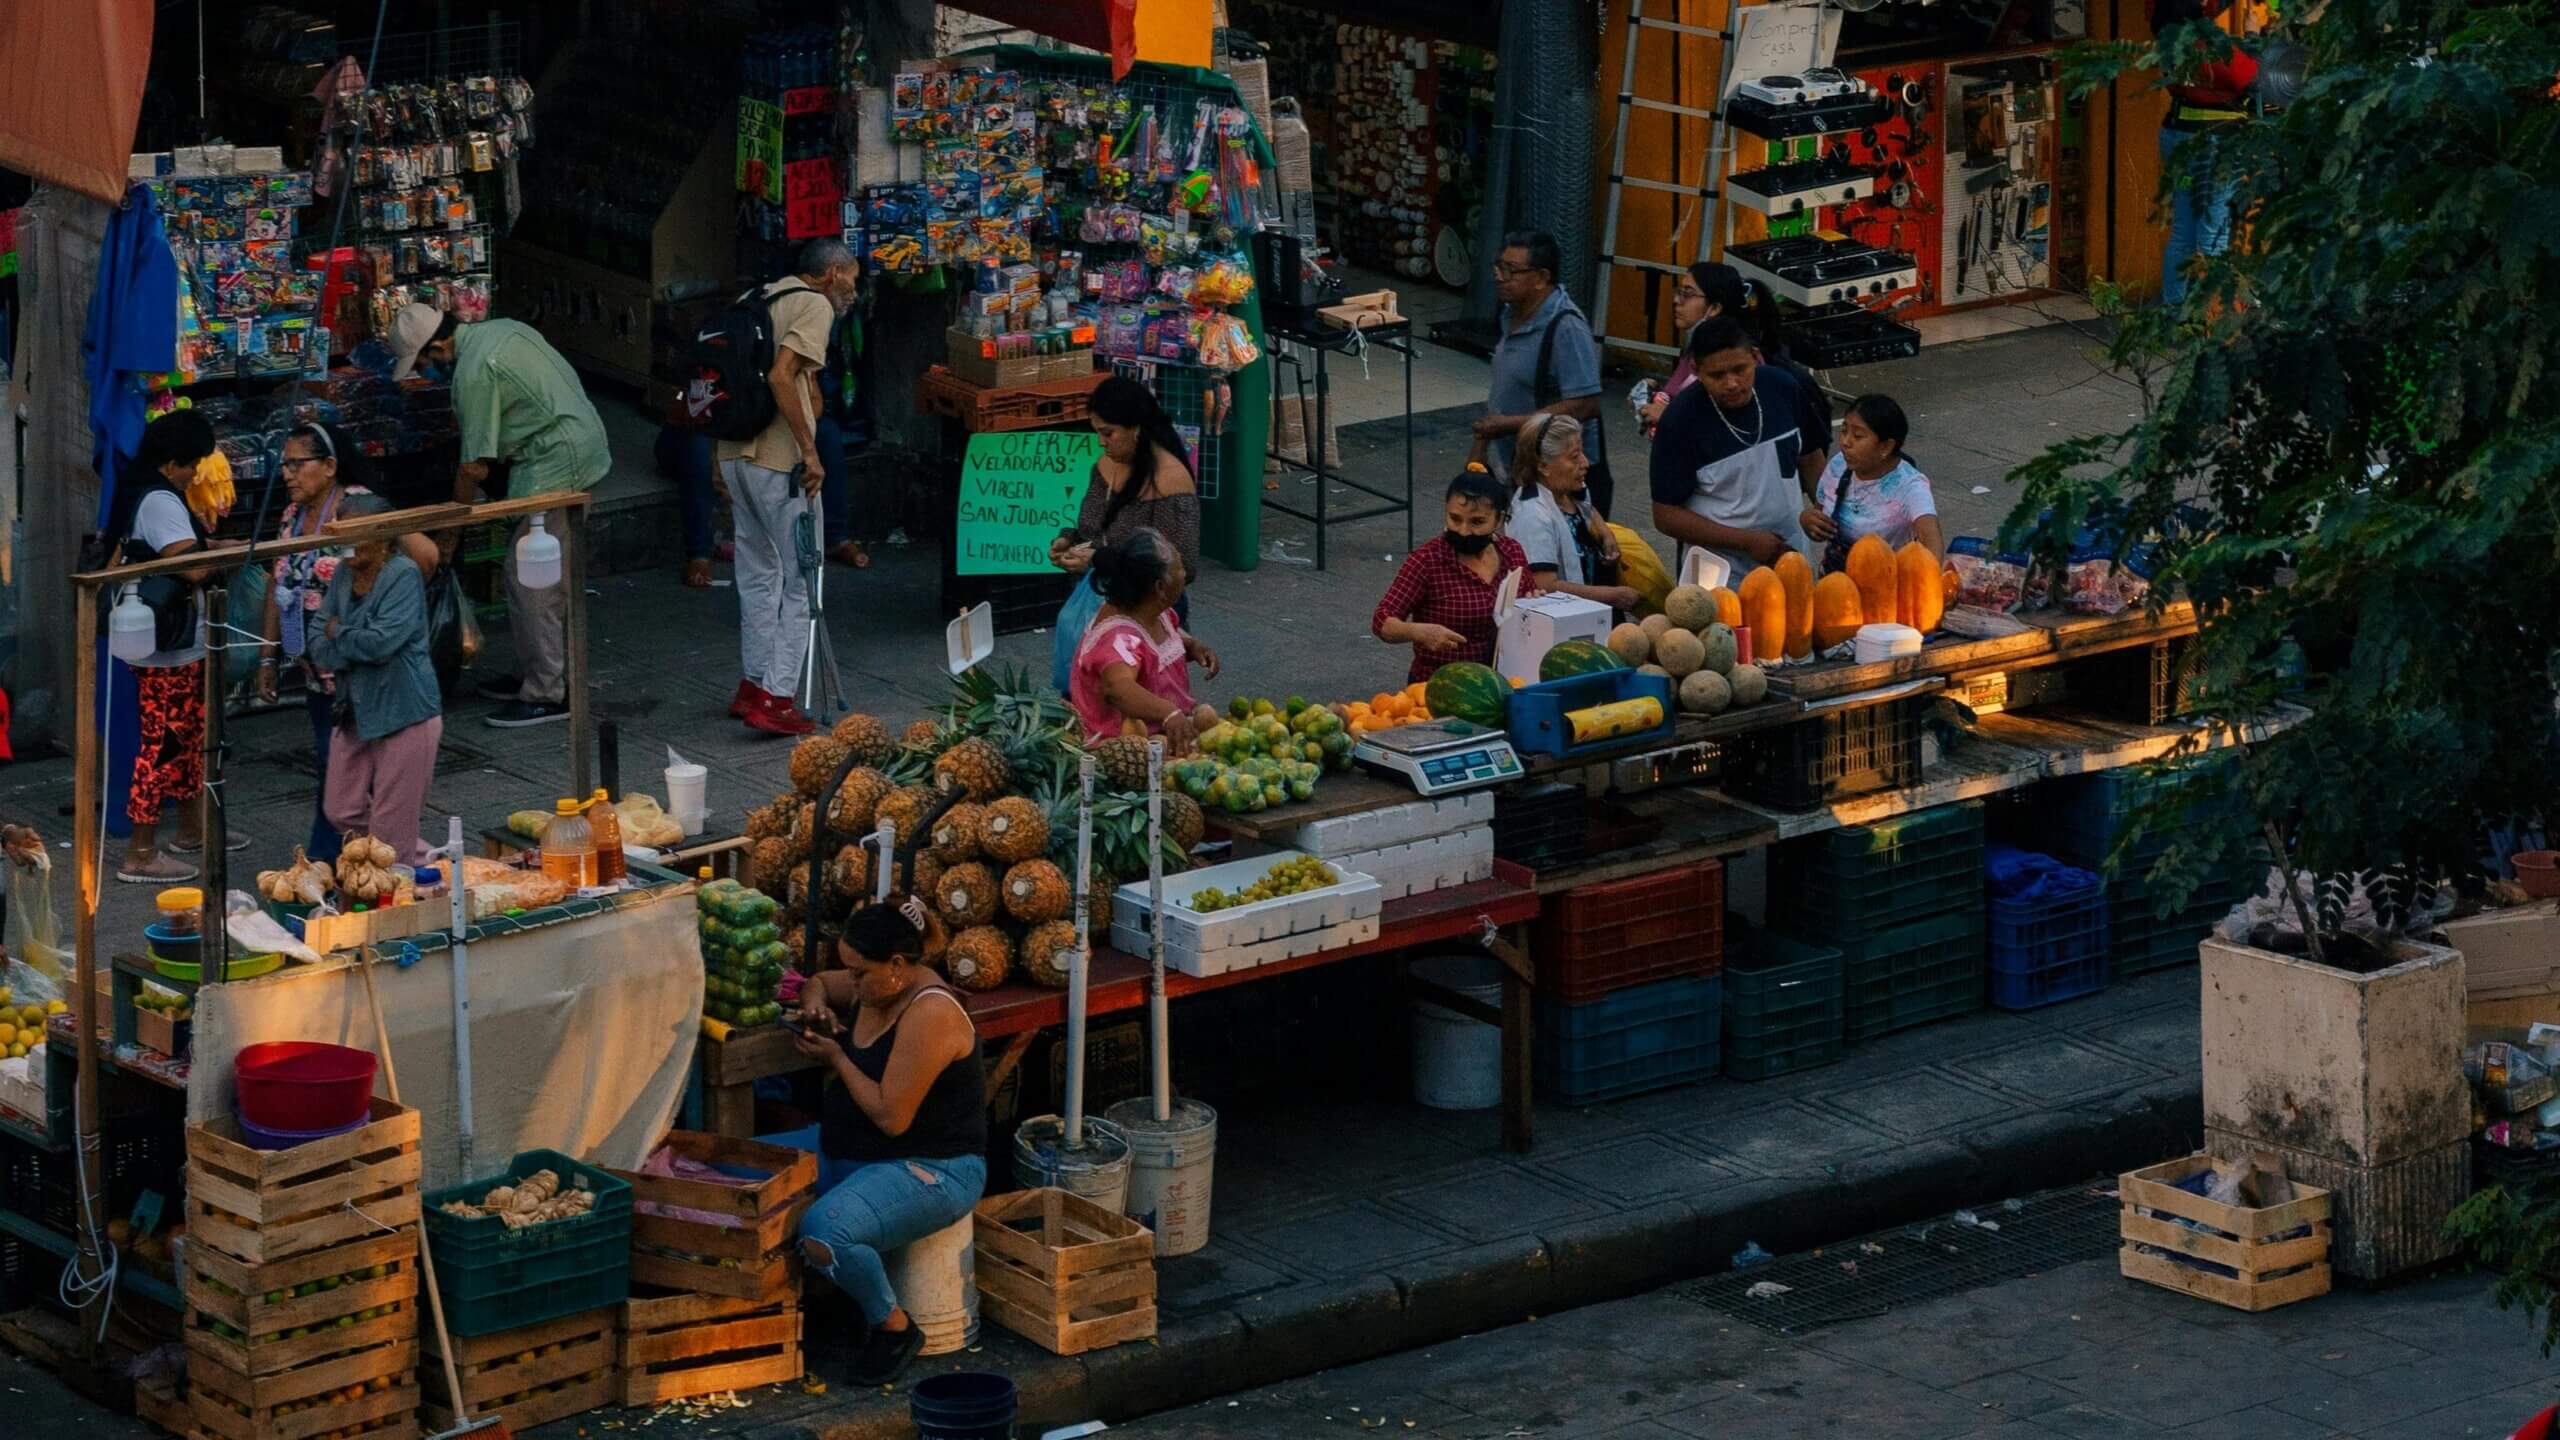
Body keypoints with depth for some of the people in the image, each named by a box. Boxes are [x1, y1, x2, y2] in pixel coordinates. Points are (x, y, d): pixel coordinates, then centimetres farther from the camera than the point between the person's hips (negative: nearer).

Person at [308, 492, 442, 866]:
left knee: (391, 829, -3)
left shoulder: (403, 575, -15)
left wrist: (338, 633, -7)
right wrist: (356, 648, -14)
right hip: (355, 710, 8)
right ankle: (426, 860, 29)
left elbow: (382, 640, -24)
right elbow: (318, 643, 4)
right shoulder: (344, 574, 7)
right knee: (342, 813, 13)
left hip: (402, 712, -8)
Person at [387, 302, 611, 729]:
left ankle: (546, 695, -5)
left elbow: (476, 466, -15)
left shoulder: (474, 373, -18)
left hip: (554, 468, -10)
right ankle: (538, 675, 24)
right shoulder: (501, 329, 10)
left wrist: (450, 534, -4)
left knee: (530, 581, -7)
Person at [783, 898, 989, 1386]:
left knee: (824, 1232, -36)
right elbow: (818, 983, 28)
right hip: (845, 1149, 10)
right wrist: (815, 1005, 3)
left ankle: (894, 1327, -9)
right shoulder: (873, 986, 4)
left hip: (932, 1170, -10)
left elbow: (891, 1116, -26)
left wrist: (837, 1059, -13)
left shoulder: (930, 1014, -24)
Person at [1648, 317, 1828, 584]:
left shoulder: (1782, 388, -6)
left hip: (1790, 561, 4)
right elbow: (1666, 515, -14)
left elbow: (1810, 459, 10)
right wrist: (1748, 541, -19)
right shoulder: (1680, 420, -17)